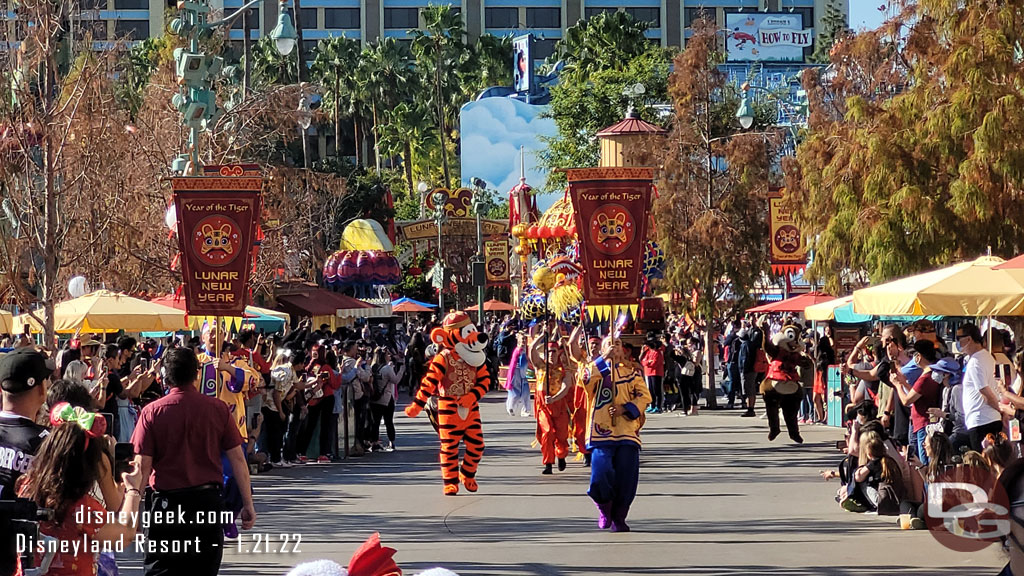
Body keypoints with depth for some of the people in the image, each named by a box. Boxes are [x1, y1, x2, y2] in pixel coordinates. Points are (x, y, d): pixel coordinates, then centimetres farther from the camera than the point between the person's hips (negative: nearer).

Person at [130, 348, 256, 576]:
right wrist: (248, 505, 6)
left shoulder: (152, 412, -7)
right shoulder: (218, 409, -2)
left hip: (166, 501, -2)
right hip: (209, 501, 2)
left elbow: (142, 466, -9)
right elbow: (238, 459, 0)